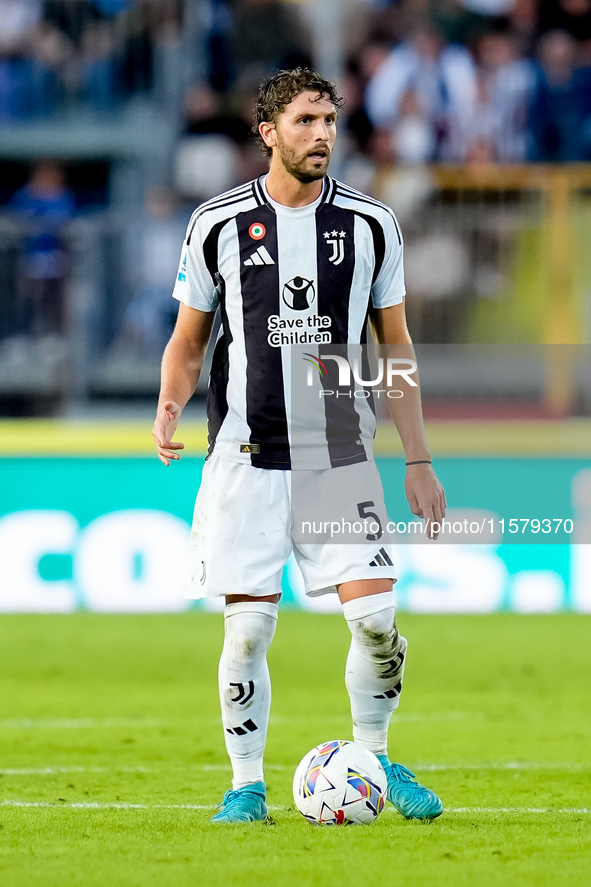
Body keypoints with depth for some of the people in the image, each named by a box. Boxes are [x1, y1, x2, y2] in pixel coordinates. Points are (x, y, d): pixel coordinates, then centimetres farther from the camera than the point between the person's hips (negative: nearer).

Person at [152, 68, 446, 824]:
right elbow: (189, 340, 9)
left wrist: (418, 462, 8)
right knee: (248, 627, -5)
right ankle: (247, 784, 10)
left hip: (340, 455, 1)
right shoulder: (217, 225, 0)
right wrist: (170, 402, -12)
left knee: (377, 616, -9)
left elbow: (395, 348, 10)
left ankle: (374, 762, 12)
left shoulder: (371, 224, 4)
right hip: (246, 456, -1)